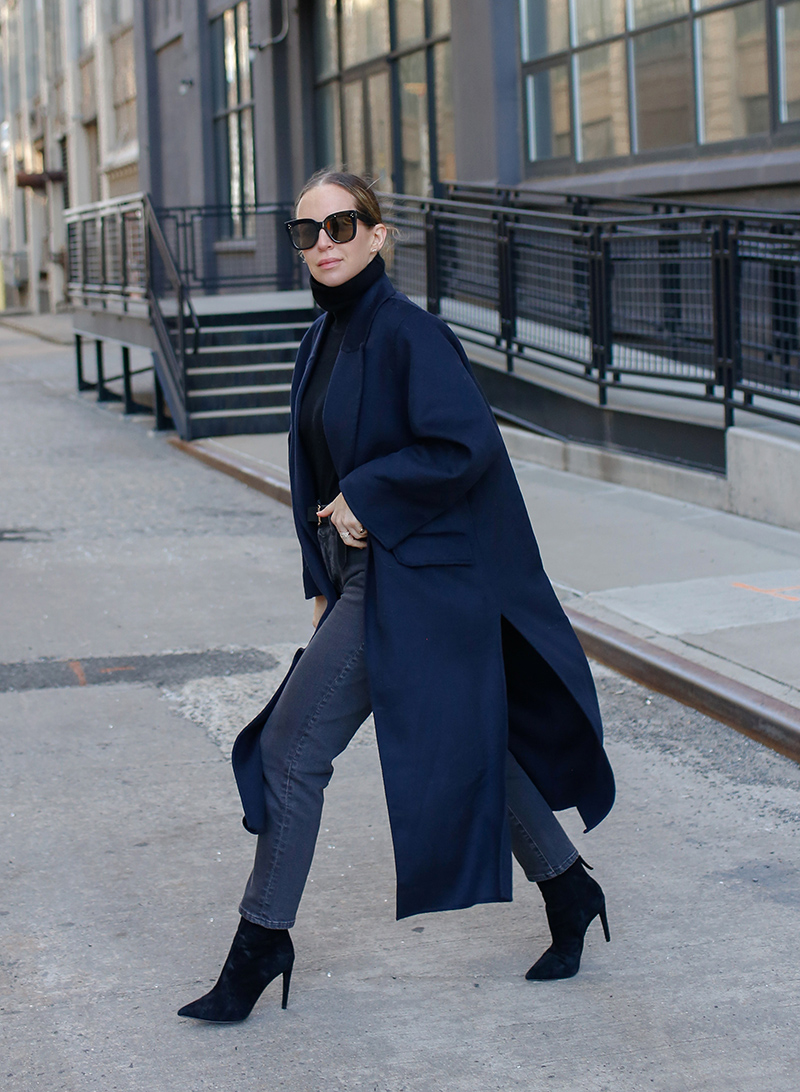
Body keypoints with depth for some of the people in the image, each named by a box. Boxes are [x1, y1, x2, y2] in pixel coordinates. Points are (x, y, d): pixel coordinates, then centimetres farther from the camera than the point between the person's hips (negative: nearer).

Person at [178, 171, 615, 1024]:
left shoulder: (406, 333, -15)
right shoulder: (323, 342, 11)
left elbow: (467, 444, -23)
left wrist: (366, 498, -18)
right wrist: (325, 584, 13)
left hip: (405, 580, -9)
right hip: (364, 573, 9)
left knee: (293, 747, -4)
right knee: (464, 739, 16)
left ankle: (261, 943, 8)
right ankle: (566, 889, 30)